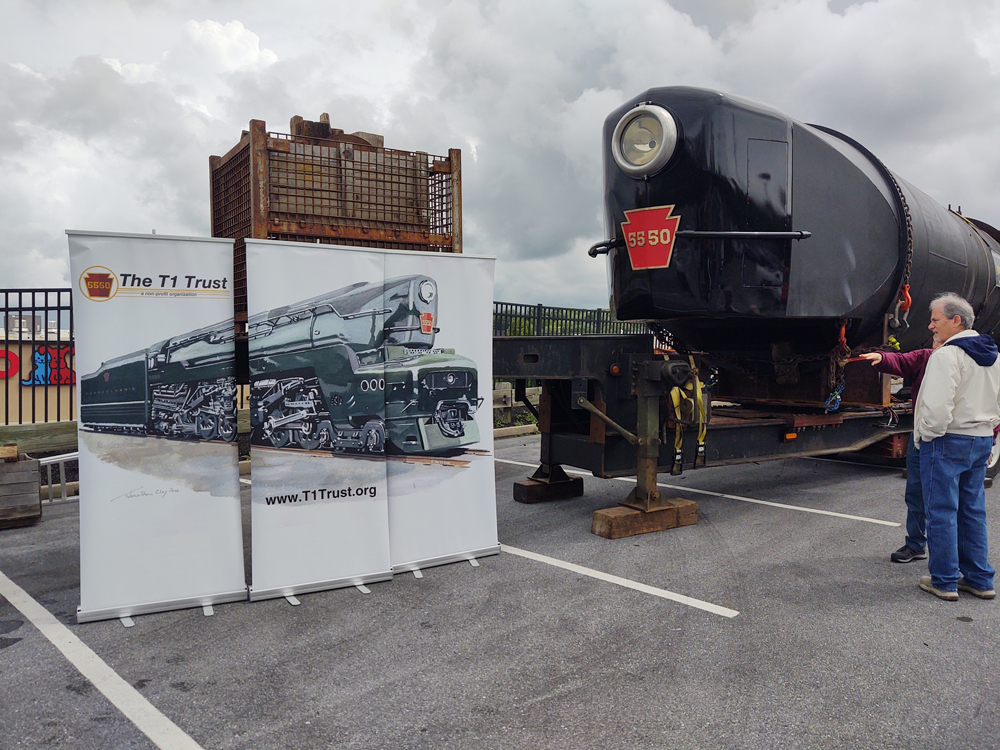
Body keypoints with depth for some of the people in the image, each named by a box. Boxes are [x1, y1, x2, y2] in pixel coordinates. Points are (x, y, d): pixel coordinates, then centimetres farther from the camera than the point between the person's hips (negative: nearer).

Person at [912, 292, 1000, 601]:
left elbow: (937, 407, -24)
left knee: (942, 511, 1)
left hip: (947, 441, -8)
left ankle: (944, 581, 8)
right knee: (973, 511, 15)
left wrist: (925, 436, -10)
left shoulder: (946, 356, -17)